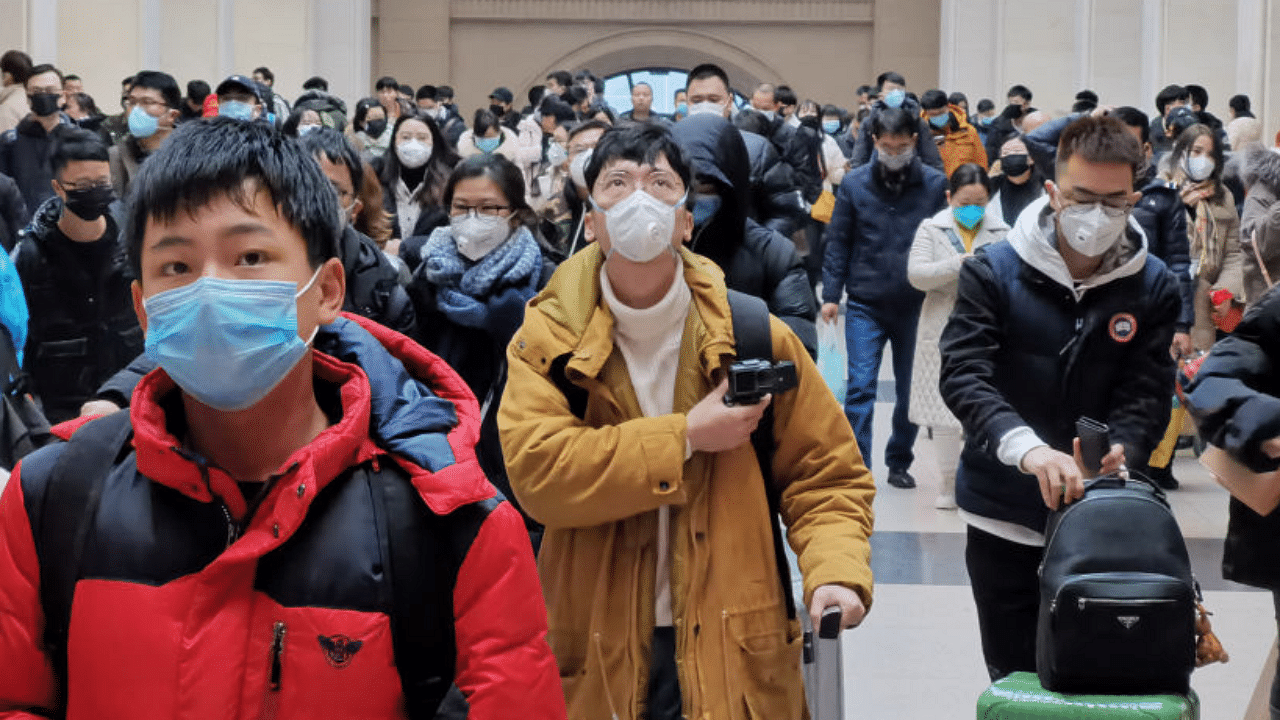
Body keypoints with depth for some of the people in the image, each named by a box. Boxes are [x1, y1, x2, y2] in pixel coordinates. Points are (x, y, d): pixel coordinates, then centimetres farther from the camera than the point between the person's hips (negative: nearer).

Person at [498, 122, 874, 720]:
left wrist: (835, 572, -15)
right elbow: (535, 469, -17)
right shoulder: (548, 338, -3)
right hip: (598, 658, 0)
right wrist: (685, 439, -19)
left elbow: (827, 476, 4)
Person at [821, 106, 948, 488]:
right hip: (865, 305, -1)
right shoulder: (854, 184, -1)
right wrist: (831, 294, -2)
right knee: (860, 387, -8)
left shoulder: (935, 184, -2)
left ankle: (899, 462, 28)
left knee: (911, 390, 12)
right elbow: (838, 241, 3)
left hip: (916, 306, 1)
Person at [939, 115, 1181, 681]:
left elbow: (1146, 394, -5)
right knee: (1015, 679, 8)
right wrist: (1027, 448, -35)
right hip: (1004, 514, -1)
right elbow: (963, 374, -18)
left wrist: (1119, 450, -28)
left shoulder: (1153, 287, -1)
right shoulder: (993, 273, -8)